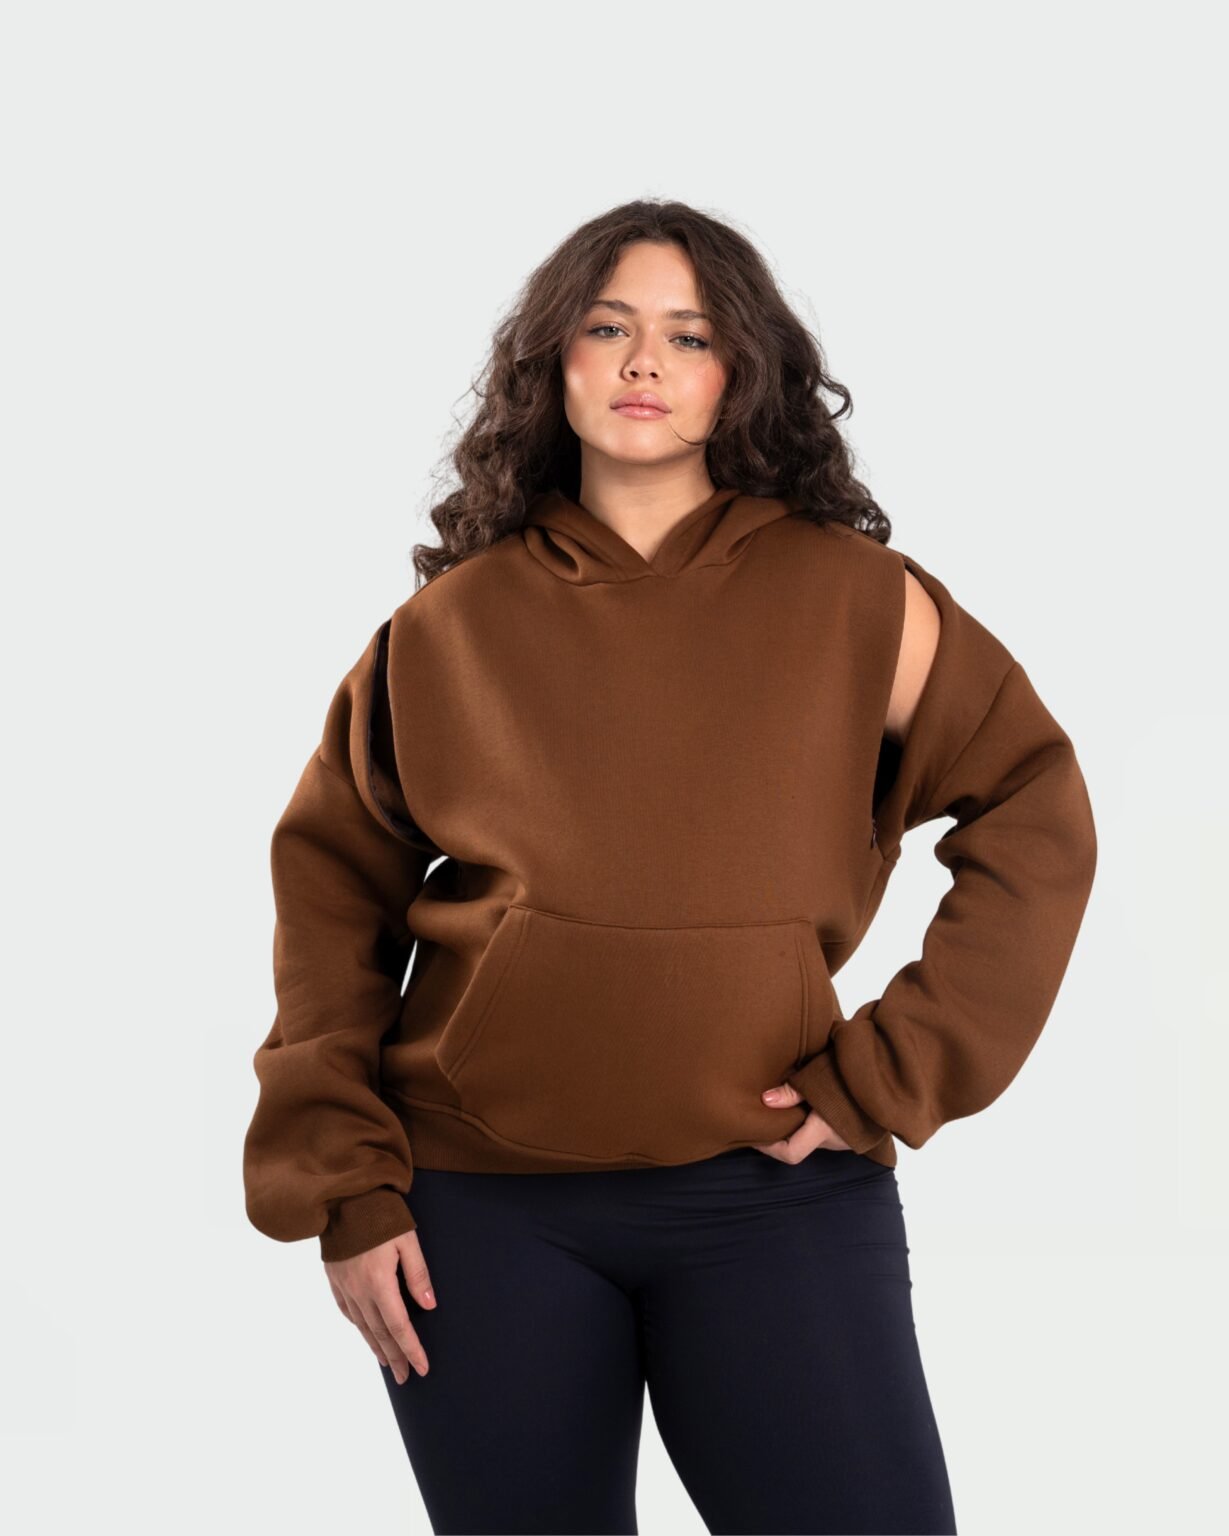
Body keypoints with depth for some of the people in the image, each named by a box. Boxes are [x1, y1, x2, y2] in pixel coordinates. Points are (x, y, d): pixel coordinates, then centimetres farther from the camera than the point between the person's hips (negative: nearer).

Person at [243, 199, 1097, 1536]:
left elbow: (1036, 819, 2)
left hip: (774, 1198, -1)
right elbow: (331, 887, 7)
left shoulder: (850, 600, 1)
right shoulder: (452, 625, 4)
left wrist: (890, 1076, -5)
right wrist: (339, 1182, 0)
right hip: (484, 1218, 1)